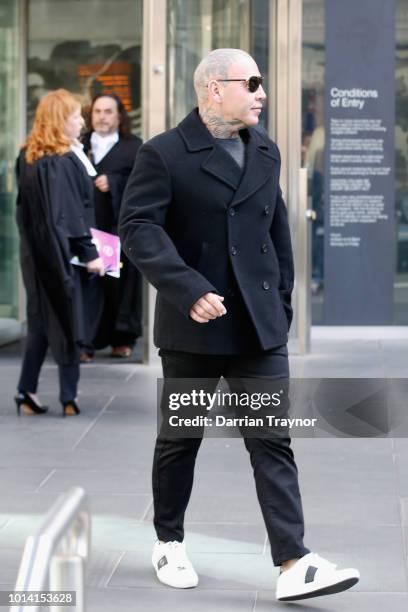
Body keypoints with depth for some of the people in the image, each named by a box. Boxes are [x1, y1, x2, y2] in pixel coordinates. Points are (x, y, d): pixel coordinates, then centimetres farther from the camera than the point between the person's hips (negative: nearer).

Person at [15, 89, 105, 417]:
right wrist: (89, 253, -17)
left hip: (35, 252, 8)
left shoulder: (27, 158, 6)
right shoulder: (63, 162, -19)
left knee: (40, 320, 13)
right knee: (68, 320, 3)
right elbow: (70, 214, -21)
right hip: (62, 252, -7)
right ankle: (69, 396, 8)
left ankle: (27, 392, 9)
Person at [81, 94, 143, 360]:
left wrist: (113, 183, -15)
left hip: (121, 228, -1)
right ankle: (85, 341, -2)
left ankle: (122, 338, 11)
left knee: (120, 282, 1)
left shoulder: (134, 146, 7)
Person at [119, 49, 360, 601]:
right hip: (192, 326, -4)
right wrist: (190, 291, -25)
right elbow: (138, 227, -16)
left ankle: (294, 564, -9)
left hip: (259, 327, 4)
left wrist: (281, 301, 15)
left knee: (273, 441, -4)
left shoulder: (266, 152, 10)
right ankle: (169, 542, 30)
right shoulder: (164, 155, -8)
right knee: (181, 438, 11)